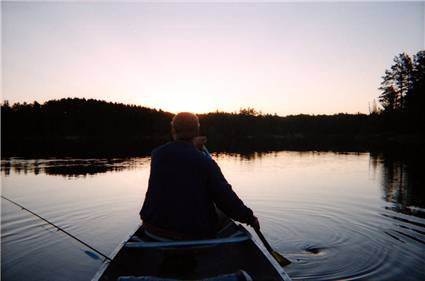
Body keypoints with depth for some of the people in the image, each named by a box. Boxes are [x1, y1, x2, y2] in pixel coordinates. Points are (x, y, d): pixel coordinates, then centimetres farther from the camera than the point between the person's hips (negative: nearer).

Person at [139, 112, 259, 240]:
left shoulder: (157, 154, -6)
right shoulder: (205, 162, -15)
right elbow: (225, 197, -15)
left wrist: (191, 147, 8)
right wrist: (249, 217, -4)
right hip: (195, 235, -4)